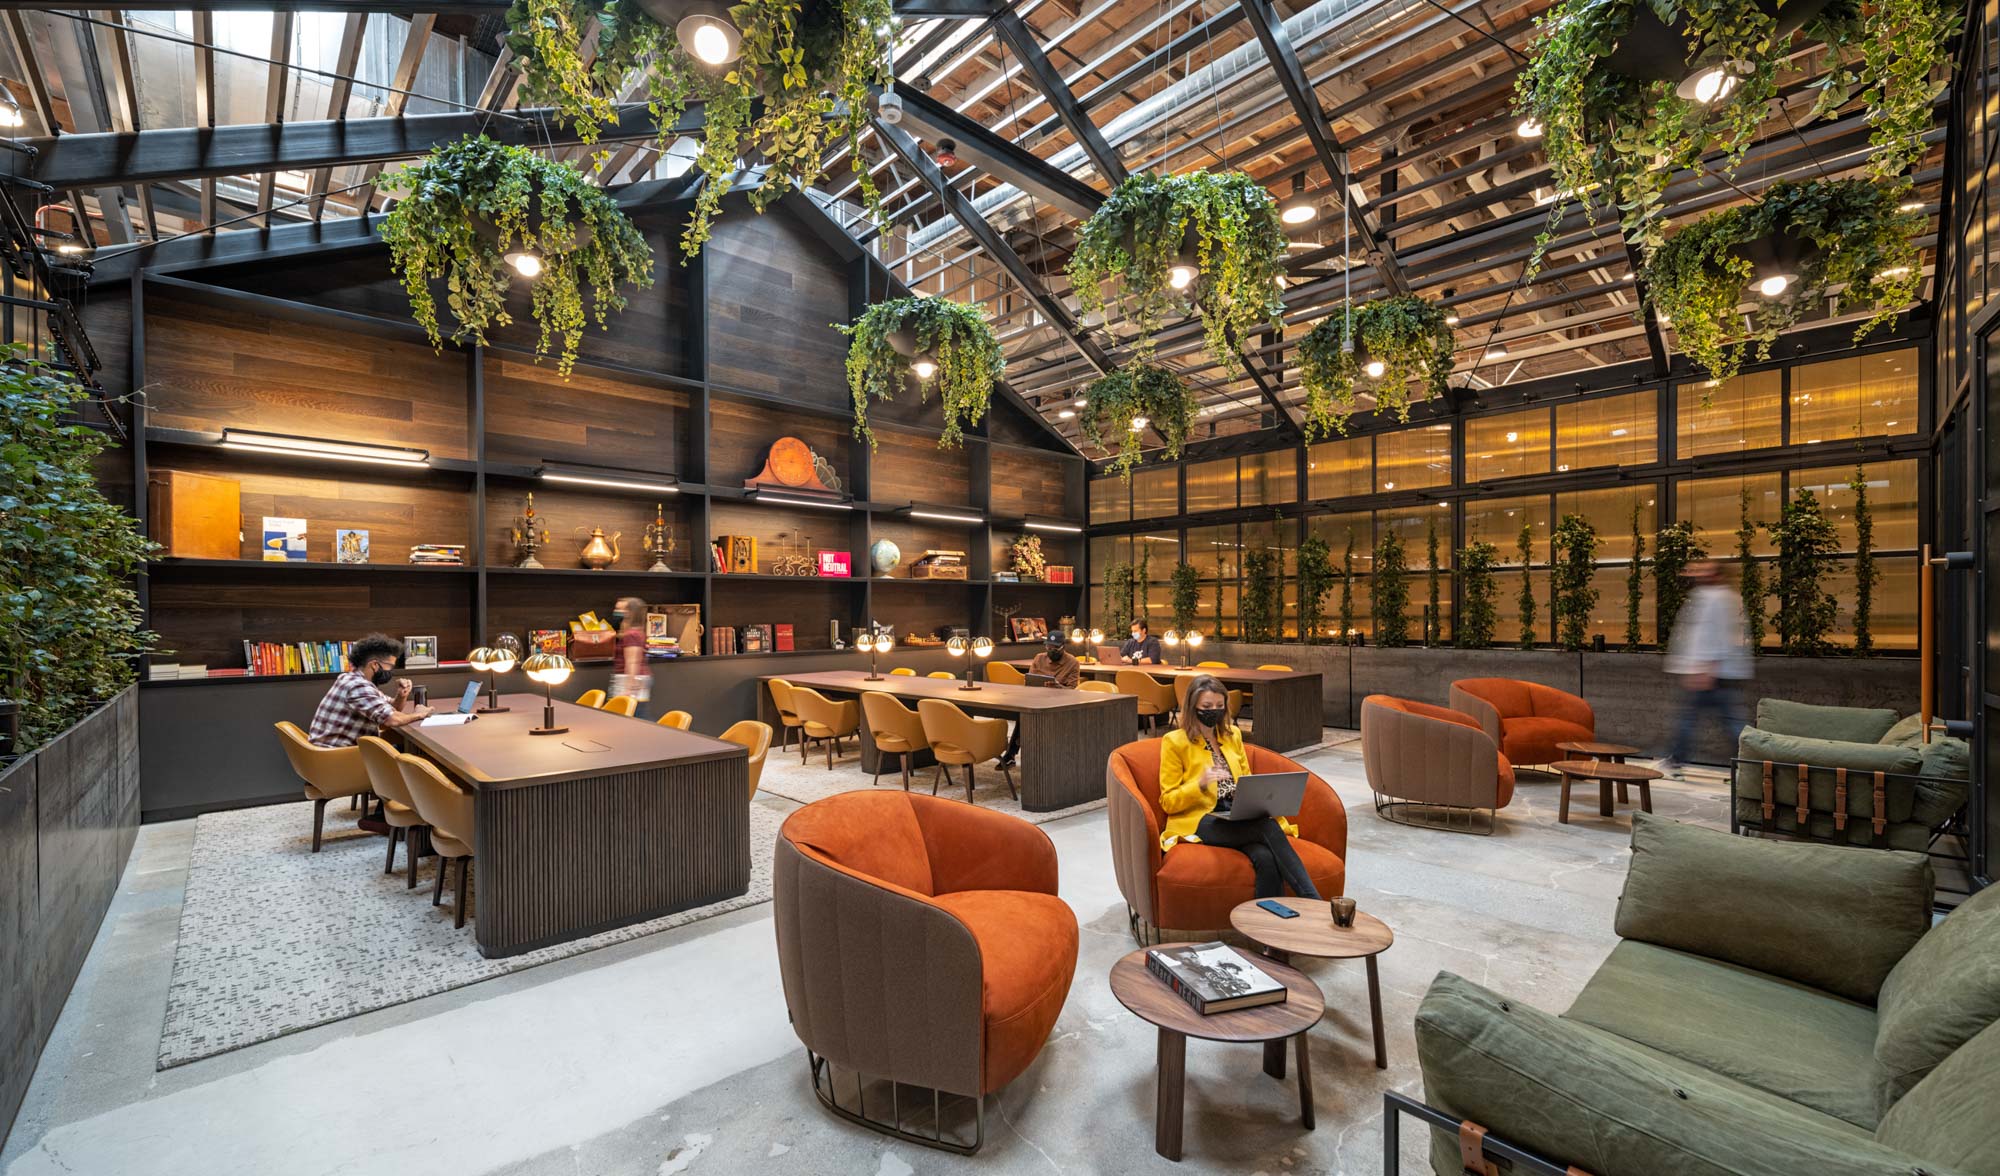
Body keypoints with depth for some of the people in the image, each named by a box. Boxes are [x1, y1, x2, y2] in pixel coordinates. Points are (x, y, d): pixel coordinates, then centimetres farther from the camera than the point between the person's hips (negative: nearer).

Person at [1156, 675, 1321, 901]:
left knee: (1266, 858, -33)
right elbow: (1168, 802, -1)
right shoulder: (1174, 742, 0)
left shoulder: (1233, 734, 17)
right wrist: (1200, 784, -19)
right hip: (1198, 822, -5)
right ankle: (1314, 902, -30)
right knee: (1267, 827, -33)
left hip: (1239, 821, 5)